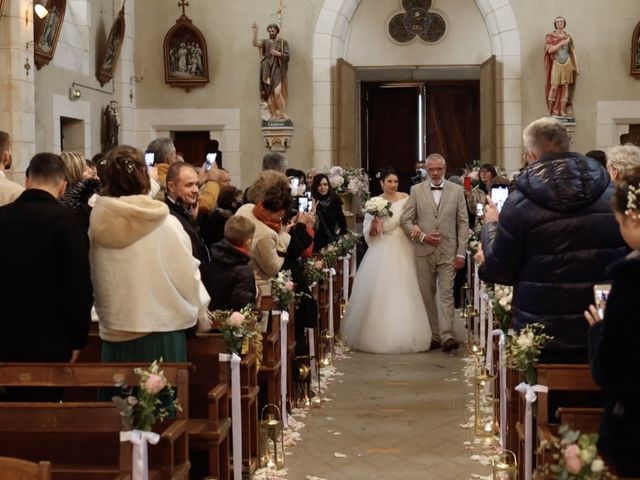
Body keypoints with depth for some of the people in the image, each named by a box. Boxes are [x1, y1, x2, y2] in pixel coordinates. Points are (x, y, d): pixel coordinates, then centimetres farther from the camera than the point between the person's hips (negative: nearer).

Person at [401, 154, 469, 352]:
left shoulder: (457, 191, 4)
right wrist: (422, 236, -10)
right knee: (427, 295, 6)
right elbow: (405, 219, 4)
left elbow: (463, 223, 3)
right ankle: (433, 336, 14)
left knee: (447, 294, -8)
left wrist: (461, 253, -3)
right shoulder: (416, 190, 5)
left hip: (448, 252, -1)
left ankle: (447, 336, -13)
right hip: (423, 251, 1)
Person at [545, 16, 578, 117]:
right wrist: (561, 43, -17)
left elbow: (572, 52, 12)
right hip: (556, 64, -3)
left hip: (567, 64, 3)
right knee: (554, 87, -8)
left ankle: (562, 110, 2)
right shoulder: (550, 36, 2)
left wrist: (576, 66, 10)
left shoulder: (568, 37, 10)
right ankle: (550, 110, -1)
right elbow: (549, 50, -11)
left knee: (565, 86, 0)